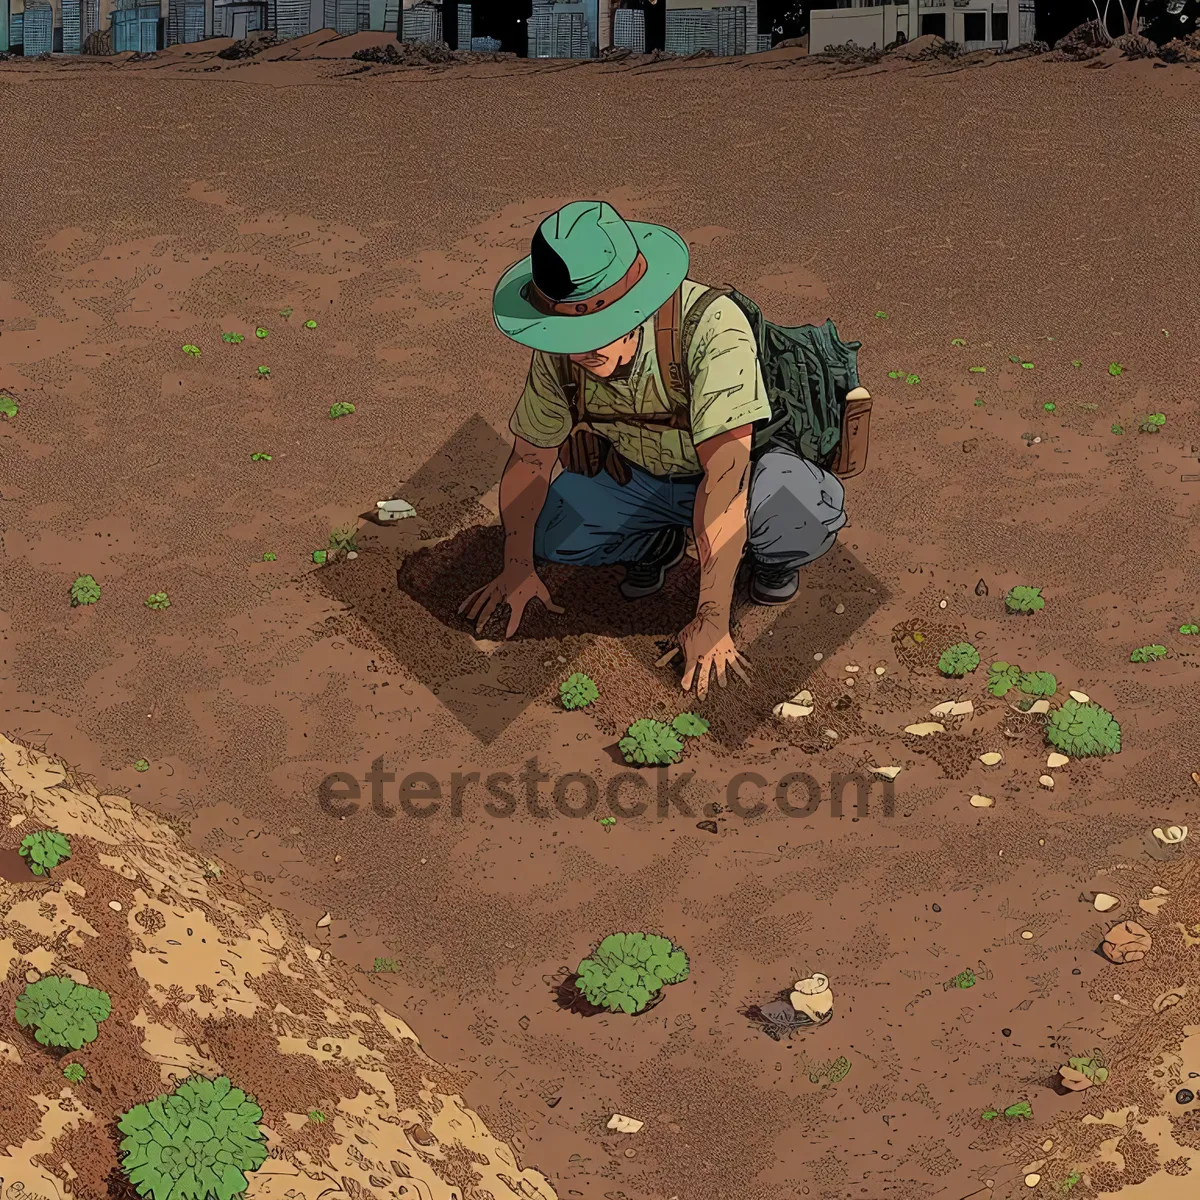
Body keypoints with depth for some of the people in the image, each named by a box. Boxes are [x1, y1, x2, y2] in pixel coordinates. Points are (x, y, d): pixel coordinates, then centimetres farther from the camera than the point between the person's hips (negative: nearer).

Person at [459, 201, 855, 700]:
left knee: (810, 512, -36)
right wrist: (517, 569, 4)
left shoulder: (712, 327, -38)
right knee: (547, 532, -19)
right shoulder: (557, 352, -21)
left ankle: (772, 553, 2)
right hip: (635, 476, 5)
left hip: (745, 466, -5)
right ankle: (657, 542, 13)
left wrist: (711, 621, -42)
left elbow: (725, 476, -41)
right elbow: (530, 457, -3)